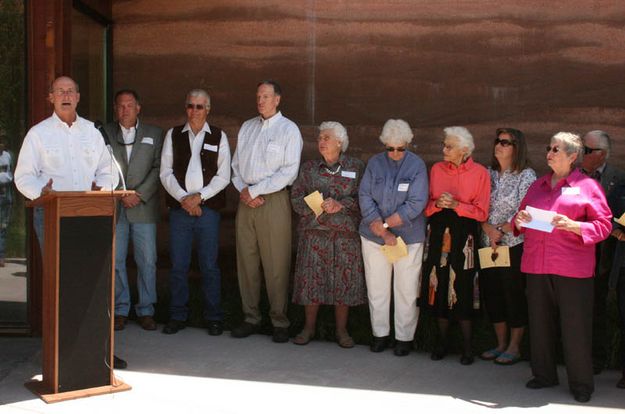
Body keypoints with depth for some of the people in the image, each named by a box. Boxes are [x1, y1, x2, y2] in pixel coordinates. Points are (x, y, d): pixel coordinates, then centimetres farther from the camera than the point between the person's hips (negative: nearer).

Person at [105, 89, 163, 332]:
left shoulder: (154, 134, 11)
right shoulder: (105, 133, 9)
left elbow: (158, 168, 2)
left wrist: (139, 195, -8)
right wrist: (121, 195, -8)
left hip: (144, 207, 0)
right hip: (114, 208, 0)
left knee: (147, 261, 0)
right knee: (115, 260, 2)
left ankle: (146, 310, 10)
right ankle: (120, 310, 12)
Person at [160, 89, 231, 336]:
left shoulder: (219, 137, 7)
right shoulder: (173, 135, 10)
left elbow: (223, 176, 1)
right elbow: (165, 172, 4)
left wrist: (198, 197, -10)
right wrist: (184, 199, -8)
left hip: (208, 209, -1)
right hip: (179, 208, 1)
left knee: (209, 266, 2)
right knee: (178, 266, 4)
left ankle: (213, 317, 12)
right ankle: (178, 316, 15)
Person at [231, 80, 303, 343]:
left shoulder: (288, 129, -1)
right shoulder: (246, 127, 15)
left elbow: (289, 171, -10)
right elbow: (236, 163, 16)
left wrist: (254, 191, -11)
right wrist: (243, 190, -2)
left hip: (273, 201, -5)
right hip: (246, 201, 5)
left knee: (276, 264, -4)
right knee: (246, 261, 6)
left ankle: (279, 321, 5)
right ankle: (250, 318, 14)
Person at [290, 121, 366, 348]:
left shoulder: (356, 167, 6)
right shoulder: (309, 168, 11)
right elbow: (296, 197, 3)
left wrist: (341, 205, -18)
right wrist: (319, 207, -12)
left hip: (346, 233, -1)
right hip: (314, 231, 1)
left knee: (344, 280, 1)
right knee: (311, 278, 1)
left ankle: (341, 330, 14)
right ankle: (309, 327, 15)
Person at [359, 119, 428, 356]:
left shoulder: (417, 165, -5)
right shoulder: (375, 163, 2)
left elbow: (416, 204, -12)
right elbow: (365, 197, -5)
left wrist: (384, 224, -14)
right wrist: (382, 231, -15)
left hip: (408, 238, -2)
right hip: (374, 238, 2)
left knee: (406, 290, 2)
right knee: (376, 288, 9)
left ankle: (404, 337, 15)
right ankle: (380, 333, 23)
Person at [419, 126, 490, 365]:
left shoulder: (480, 173, -2)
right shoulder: (437, 169, 8)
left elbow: (481, 212, -4)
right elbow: (427, 205, 10)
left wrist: (456, 204, -16)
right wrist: (438, 204, -12)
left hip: (463, 235, -3)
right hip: (439, 233, 3)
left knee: (462, 289, -4)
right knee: (440, 286, 3)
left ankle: (467, 346, 8)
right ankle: (442, 341, 16)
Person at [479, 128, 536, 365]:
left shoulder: (526, 176, -4)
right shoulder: (489, 173, 10)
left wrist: (501, 230, -13)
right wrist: (489, 229, -11)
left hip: (514, 245, -5)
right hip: (488, 245, 5)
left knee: (514, 295, 1)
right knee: (492, 294, 10)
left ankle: (514, 347, 14)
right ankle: (501, 344, 24)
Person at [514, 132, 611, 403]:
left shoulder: (587, 186, 1)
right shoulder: (538, 185, 17)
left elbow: (603, 225, -4)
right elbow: (522, 218, 25)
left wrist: (573, 225, -19)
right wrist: (519, 220, 1)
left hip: (572, 268, -5)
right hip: (536, 265, 5)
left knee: (575, 326, -1)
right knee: (540, 322, 10)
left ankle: (581, 383, 12)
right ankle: (544, 375, 24)